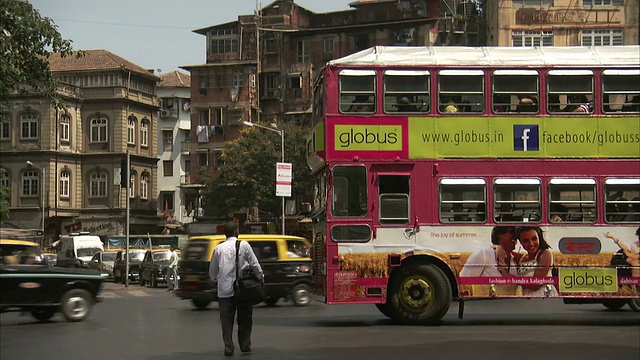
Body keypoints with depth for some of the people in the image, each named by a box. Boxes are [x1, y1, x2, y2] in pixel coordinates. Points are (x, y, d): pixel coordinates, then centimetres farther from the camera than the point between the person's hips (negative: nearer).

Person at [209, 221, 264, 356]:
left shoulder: (219, 248, 5)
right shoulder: (243, 245, -4)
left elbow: (212, 270, 14)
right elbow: (254, 264, -2)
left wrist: (215, 280, 32)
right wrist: (261, 278, 12)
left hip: (224, 290, 2)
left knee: (226, 320, 5)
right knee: (244, 318, 12)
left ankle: (228, 347, -1)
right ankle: (245, 345, 16)